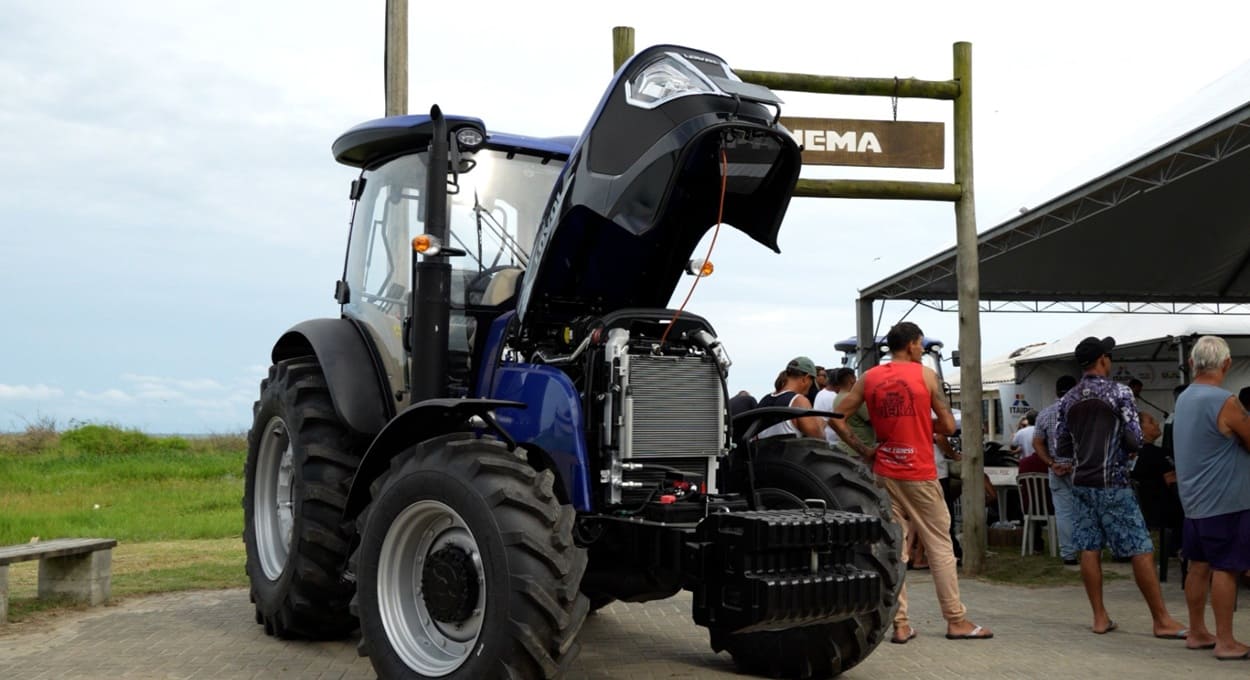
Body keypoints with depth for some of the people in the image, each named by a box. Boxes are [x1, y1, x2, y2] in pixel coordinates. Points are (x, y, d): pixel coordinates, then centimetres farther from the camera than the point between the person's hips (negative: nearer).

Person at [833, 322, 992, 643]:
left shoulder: (869, 378, 5)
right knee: (940, 546, 5)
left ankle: (900, 624, 6)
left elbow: (837, 419, 2)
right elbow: (948, 426, -3)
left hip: (884, 473, 3)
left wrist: (863, 450, 6)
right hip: (920, 474, -3)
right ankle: (956, 621, 10)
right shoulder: (925, 375, -4)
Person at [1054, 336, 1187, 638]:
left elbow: (1060, 449, 9)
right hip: (1112, 483, -6)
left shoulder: (1067, 400, 7)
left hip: (1081, 483, 6)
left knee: (1089, 549, 5)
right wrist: (1119, 447, 10)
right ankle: (1162, 620, 1)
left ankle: (1100, 617, 8)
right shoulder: (1119, 392, -8)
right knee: (1141, 550, -2)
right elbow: (1135, 440, -11)